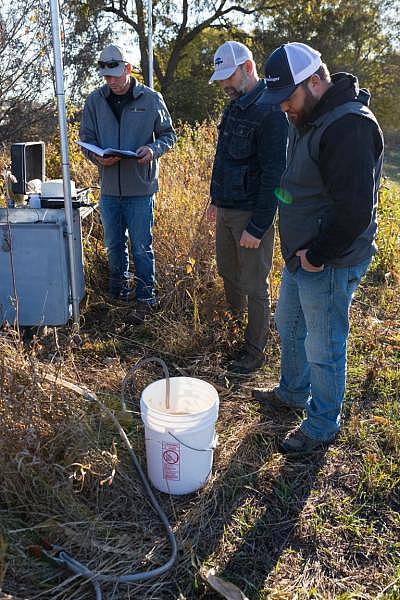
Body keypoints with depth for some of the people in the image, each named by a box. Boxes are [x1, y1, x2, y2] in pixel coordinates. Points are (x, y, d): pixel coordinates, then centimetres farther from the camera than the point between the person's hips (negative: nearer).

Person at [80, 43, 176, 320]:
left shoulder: (151, 99, -2)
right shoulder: (95, 100, 5)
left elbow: (169, 135, 5)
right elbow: (87, 139, 9)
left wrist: (153, 149, -16)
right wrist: (97, 157, -13)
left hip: (141, 188, -3)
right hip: (109, 188, 3)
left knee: (142, 248, 3)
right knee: (114, 246, 15)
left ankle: (146, 299, 18)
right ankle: (118, 295, 32)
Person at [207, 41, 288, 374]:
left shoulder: (270, 112, -17)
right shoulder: (234, 108, 11)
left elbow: (274, 175, -21)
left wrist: (257, 227, -22)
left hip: (252, 215, -9)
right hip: (226, 210, 9)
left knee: (254, 287, 2)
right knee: (227, 272, 19)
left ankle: (255, 352, 16)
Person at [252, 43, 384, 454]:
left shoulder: (350, 126, -22)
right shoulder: (306, 118, 10)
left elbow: (354, 210, -27)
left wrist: (317, 256, -18)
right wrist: (299, 250, 12)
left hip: (329, 265, -10)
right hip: (301, 255, 10)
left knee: (323, 349, 5)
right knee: (289, 326, 24)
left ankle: (322, 427, 26)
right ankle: (293, 393, 47)